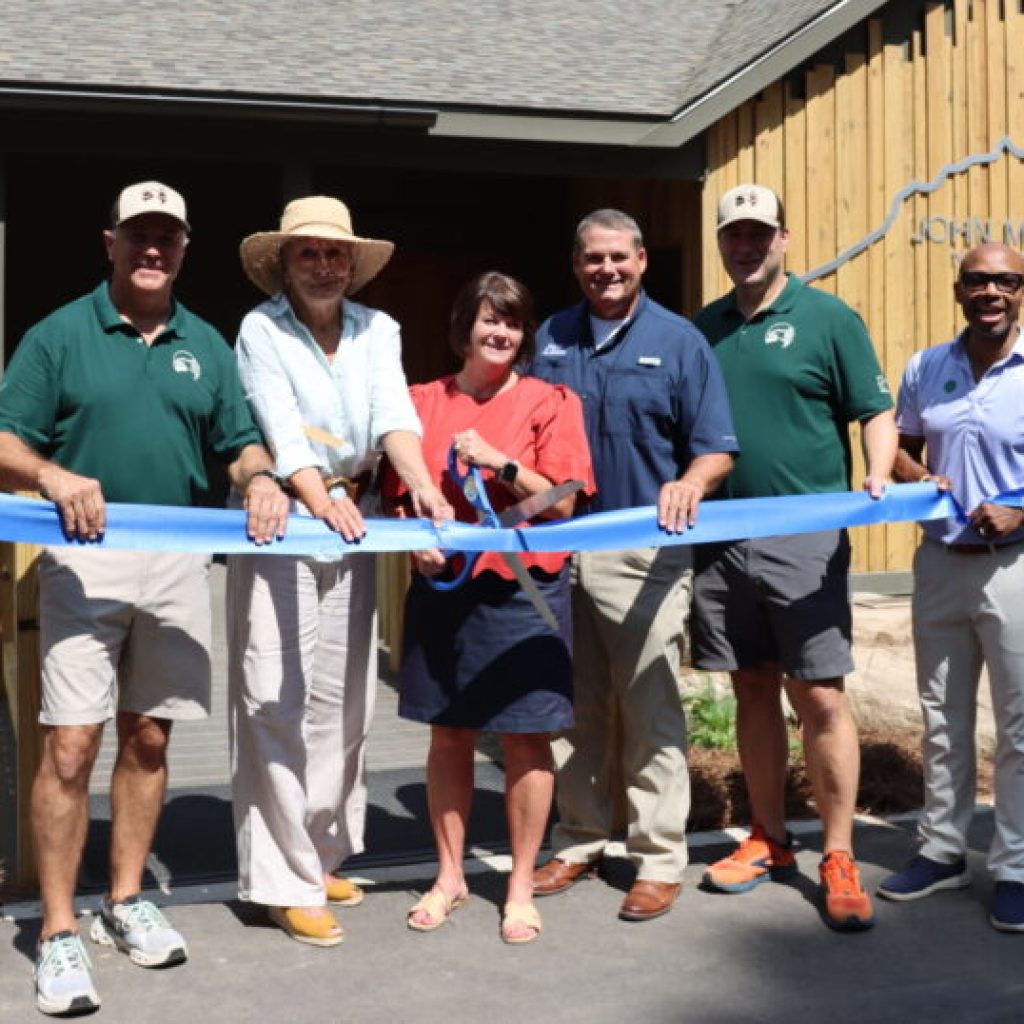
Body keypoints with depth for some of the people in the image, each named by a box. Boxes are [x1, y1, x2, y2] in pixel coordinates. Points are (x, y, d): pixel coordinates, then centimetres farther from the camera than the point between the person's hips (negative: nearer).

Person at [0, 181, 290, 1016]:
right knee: (71, 746, -7)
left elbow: (240, 442, 13)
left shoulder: (207, 346, 12)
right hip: (86, 559, -4)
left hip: (180, 562, 4)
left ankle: (126, 902, 26)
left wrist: (259, 478, -10)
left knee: (149, 738, 11)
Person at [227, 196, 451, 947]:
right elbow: (281, 428, -19)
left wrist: (424, 488, -26)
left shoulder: (377, 330, 6)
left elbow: (394, 415, -8)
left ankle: (321, 854, 24)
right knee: (278, 699, -6)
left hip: (353, 522, 5)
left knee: (343, 699, 10)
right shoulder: (261, 330, -5)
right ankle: (286, 880, 1)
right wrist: (320, 501, -36)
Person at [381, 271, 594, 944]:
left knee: (524, 736, 3)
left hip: (523, 586, -2)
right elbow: (403, 495, 13)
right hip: (442, 586, 3)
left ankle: (521, 886, 17)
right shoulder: (424, 402, 8)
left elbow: (563, 502, -5)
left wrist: (499, 461, -16)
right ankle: (450, 876, 26)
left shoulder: (550, 403, 0)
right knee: (449, 733, 11)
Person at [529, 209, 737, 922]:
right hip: (559, 547, 4)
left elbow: (716, 448, -2)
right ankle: (579, 842, 24)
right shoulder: (552, 339, 13)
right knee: (576, 707, 11)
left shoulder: (679, 341, 2)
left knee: (650, 711, 0)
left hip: (645, 551, -4)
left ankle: (660, 859, 10)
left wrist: (691, 482, -23)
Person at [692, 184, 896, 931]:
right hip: (721, 537, 4)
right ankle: (769, 842, 25)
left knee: (819, 698, -4)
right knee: (753, 692, 12)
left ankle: (840, 860, 7)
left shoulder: (828, 319, -1)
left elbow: (877, 413, -2)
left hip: (805, 538, -4)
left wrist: (877, 478, -19)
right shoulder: (704, 327, 12)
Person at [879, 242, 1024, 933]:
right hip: (940, 562, 5)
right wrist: (917, 479, -5)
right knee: (943, 717, 14)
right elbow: (902, 447, 16)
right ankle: (942, 851, 26)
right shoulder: (924, 369, 6)